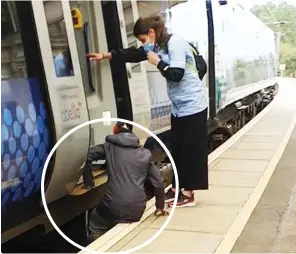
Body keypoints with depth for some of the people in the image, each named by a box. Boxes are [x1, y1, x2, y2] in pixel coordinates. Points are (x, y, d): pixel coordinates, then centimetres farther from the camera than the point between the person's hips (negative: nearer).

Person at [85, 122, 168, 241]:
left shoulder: (110, 147, 7)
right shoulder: (145, 154, 13)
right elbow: (158, 182, 12)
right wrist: (160, 206, 25)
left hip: (114, 206, -3)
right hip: (137, 209, 3)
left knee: (94, 223, 27)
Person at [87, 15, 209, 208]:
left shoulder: (175, 44, -17)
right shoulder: (158, 46, 9)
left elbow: (176, 74, -25)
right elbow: (133, 54, 16)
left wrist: (157, 62, -12)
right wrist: (106, 55, 15)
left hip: (193, 106, -9)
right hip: (179, 107, 9)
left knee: (192, 150, 0)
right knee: (178, 149, 14)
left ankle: (188, 194, 9)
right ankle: (176, 188, 26)